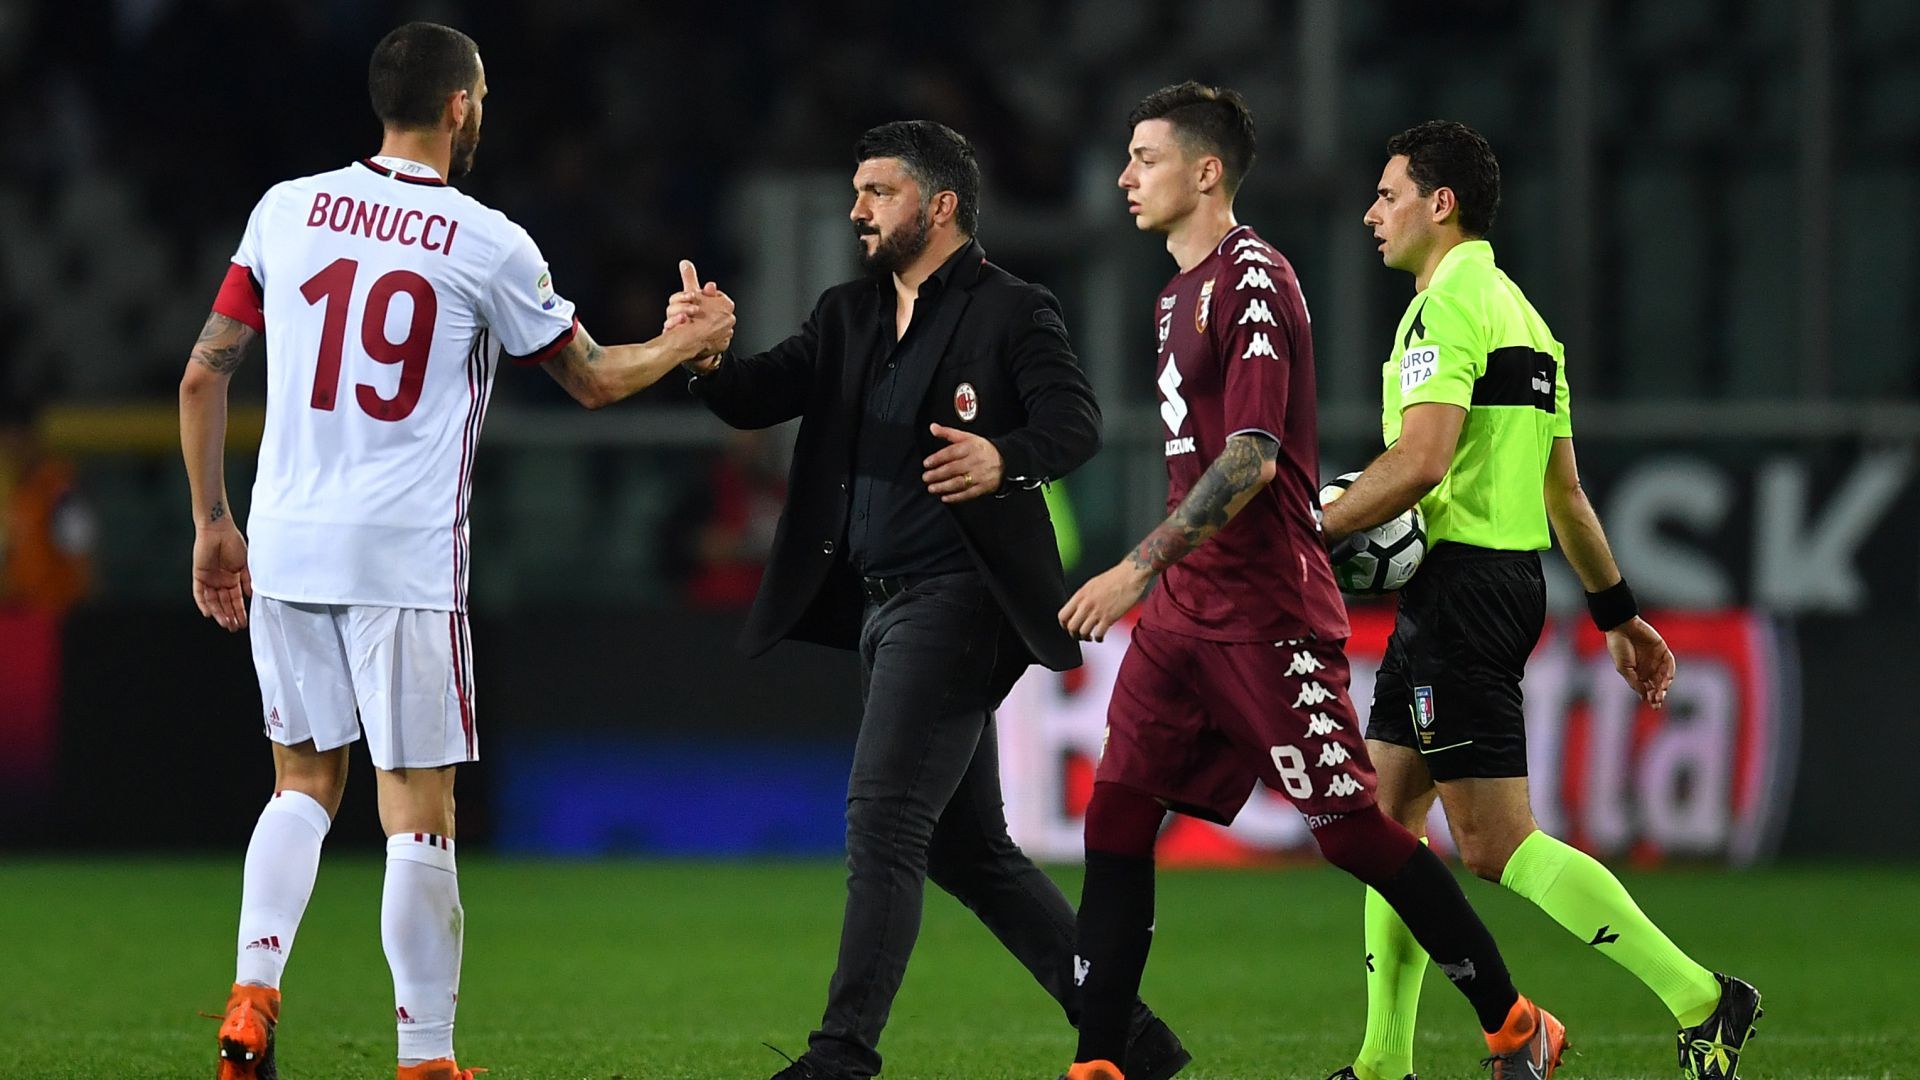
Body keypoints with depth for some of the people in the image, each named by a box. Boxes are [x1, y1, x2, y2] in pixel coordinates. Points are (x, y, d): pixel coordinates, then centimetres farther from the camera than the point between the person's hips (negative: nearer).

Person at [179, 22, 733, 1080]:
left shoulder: (287, 209, 4)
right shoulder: (487, 245, -5)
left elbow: (203, 375, 7)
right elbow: (592, 379, 9)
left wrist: (212, 522, 16)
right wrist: (688, 342, 27)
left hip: (284, 547, 4)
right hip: (405, 558, -4)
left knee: (303, 783, 17)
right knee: (418, 807, 2)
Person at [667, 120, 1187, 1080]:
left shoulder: (1012, 311, -5)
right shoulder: (848, 315, 16)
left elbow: (1076, 422, -17)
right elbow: (760, 399, 7)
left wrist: (1005, 459, -37)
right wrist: (707, 360, -15)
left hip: (954, 597, -8)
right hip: (879, 605, 8)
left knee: (883, 818, -15)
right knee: (965, 848, 11)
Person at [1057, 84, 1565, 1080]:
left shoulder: (1253, 281, -13)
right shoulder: (1178, 296, 17)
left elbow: (1251, 459, -21)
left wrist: (1139, 567, -24)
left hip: (1269, 615, -9)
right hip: (1185, 613, 9)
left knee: (1355, 830, -5)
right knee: (1115, 819, 0)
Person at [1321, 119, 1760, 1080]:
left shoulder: (1447, 307, -12)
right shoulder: (1519, 314, 18)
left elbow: (1420, 459, -25)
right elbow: (1565, 491, 21)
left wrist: (1311, 537, -18)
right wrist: (1617, 612, 24)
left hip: (1459, 584, -10)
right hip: (1513, 582, 10)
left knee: (1496, 843, -11)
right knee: (1384, 811, 13)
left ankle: (1699, 1000, -15)